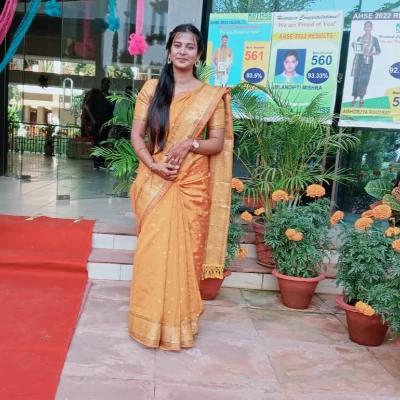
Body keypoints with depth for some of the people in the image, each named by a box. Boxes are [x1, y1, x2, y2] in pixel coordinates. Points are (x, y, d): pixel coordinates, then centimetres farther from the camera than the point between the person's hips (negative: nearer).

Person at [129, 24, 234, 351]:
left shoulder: (211, 95, 2)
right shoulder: (152, 89, 5)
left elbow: (218, 143, 2)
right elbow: (137, 135, 2)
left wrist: (190, 144, -16)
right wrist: (153, 164, -14)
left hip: (191, 184, -1)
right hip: (154, 182, 1)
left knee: (184, 251, 5)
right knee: (151, 251, 4)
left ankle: (179, 322, 21)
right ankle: (151, 321, 21)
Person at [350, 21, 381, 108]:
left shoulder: (374, 39, 5)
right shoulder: (359, 38, 10)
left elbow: (378, 51, 4)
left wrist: (370, 53, -12)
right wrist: (353, 46, -8)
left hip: (368, 61, -1)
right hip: (358, 60, 1)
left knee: (364, 80, -1)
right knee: (356, 79, -2)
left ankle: (361, 99, 5)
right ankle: (354, 99, 2)